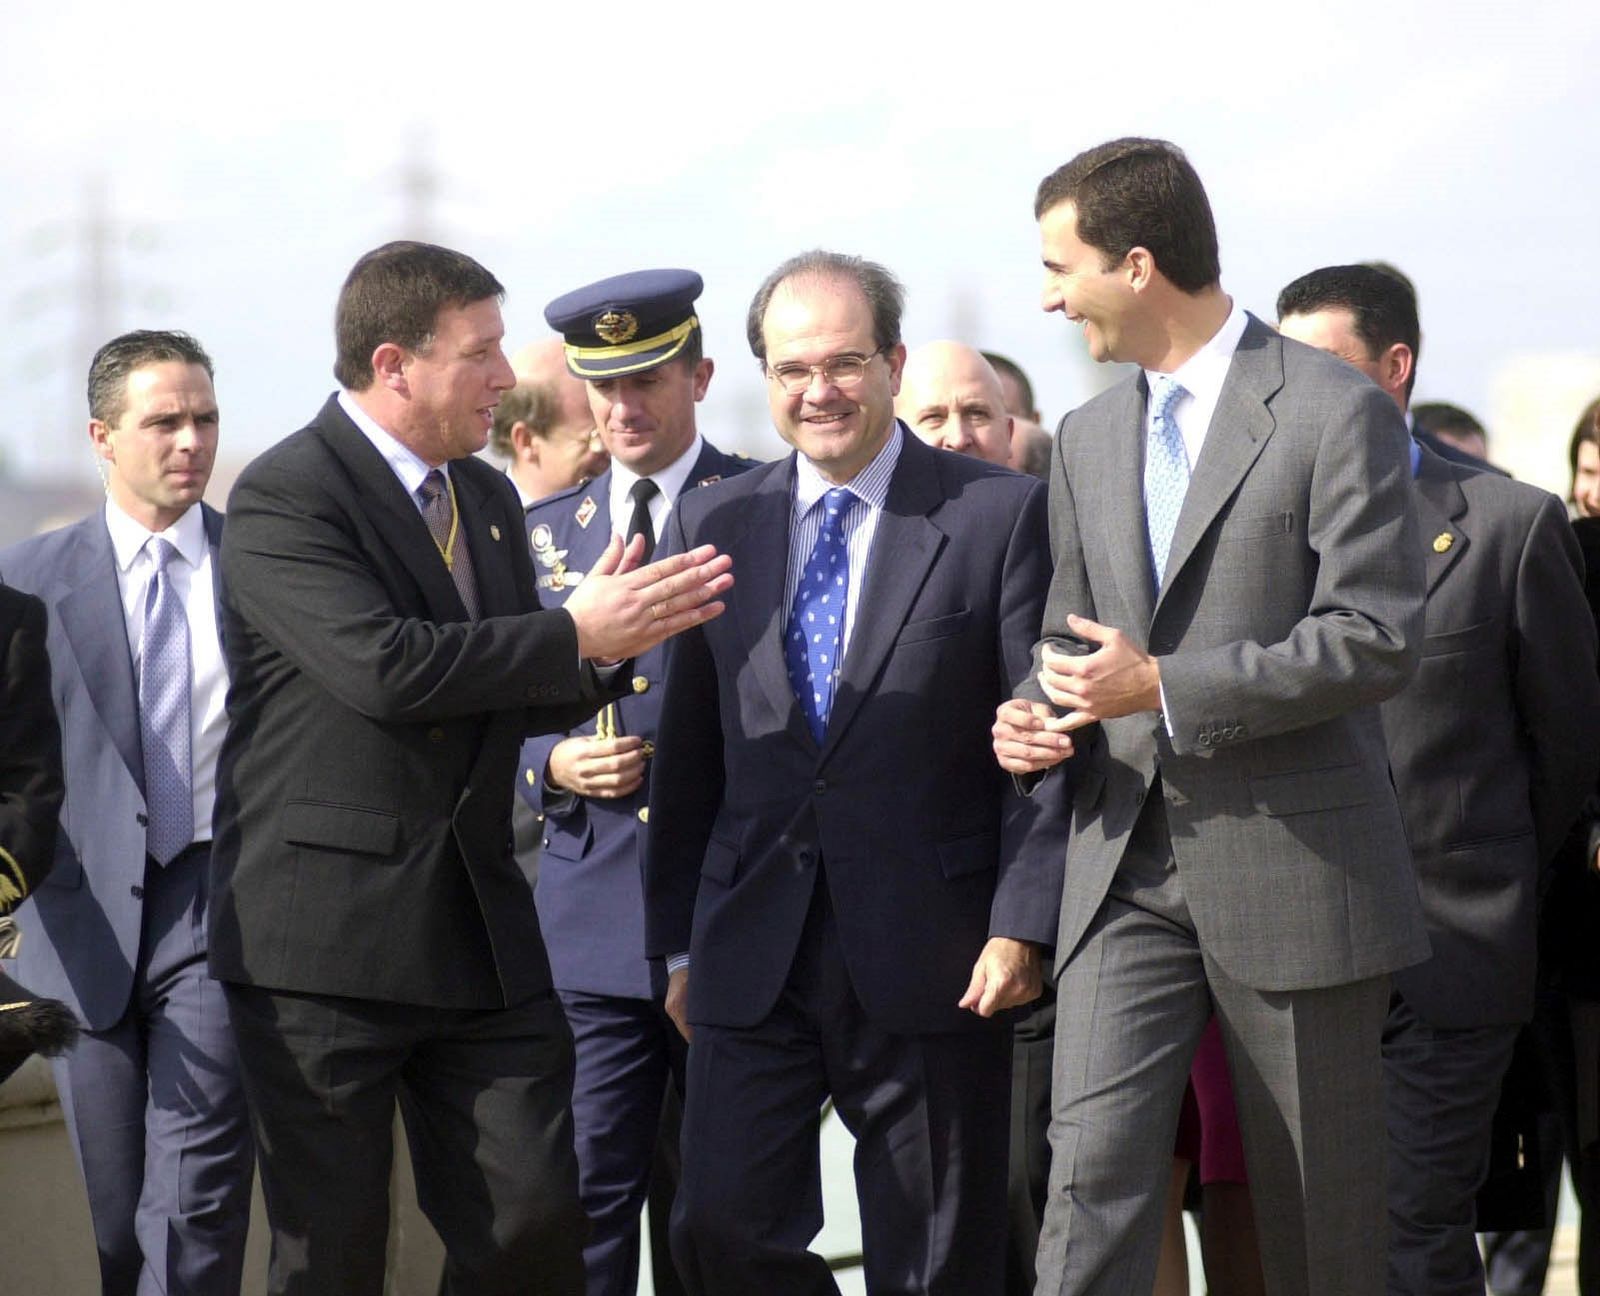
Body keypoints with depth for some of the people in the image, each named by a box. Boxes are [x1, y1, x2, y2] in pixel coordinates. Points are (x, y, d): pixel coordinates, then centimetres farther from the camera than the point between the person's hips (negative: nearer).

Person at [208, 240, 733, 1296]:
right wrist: (575, 633, -18)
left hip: (481, 931, 7)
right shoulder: (284, 498, -11)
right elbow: (383, 666, -24)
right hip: (327, 930, -7)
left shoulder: (488, 498, 16)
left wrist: (616, 639, -4)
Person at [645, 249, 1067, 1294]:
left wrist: (1021, 926, -12)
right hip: (754, 959, 3)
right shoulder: (711, 524, 9)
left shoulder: (1002, 514, -2)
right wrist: (679, 942, 11)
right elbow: (689, 755, 12)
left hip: (931, 959, -3)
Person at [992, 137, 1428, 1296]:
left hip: (1294, 865, -5)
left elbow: (1378, 638, -14)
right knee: (1093, 1172, -9)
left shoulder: (1335, 411, -7)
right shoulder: (1089, 439, 14)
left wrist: (1163, 686, -17)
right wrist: (1040, 716, 0)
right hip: (1130, 863, 5)